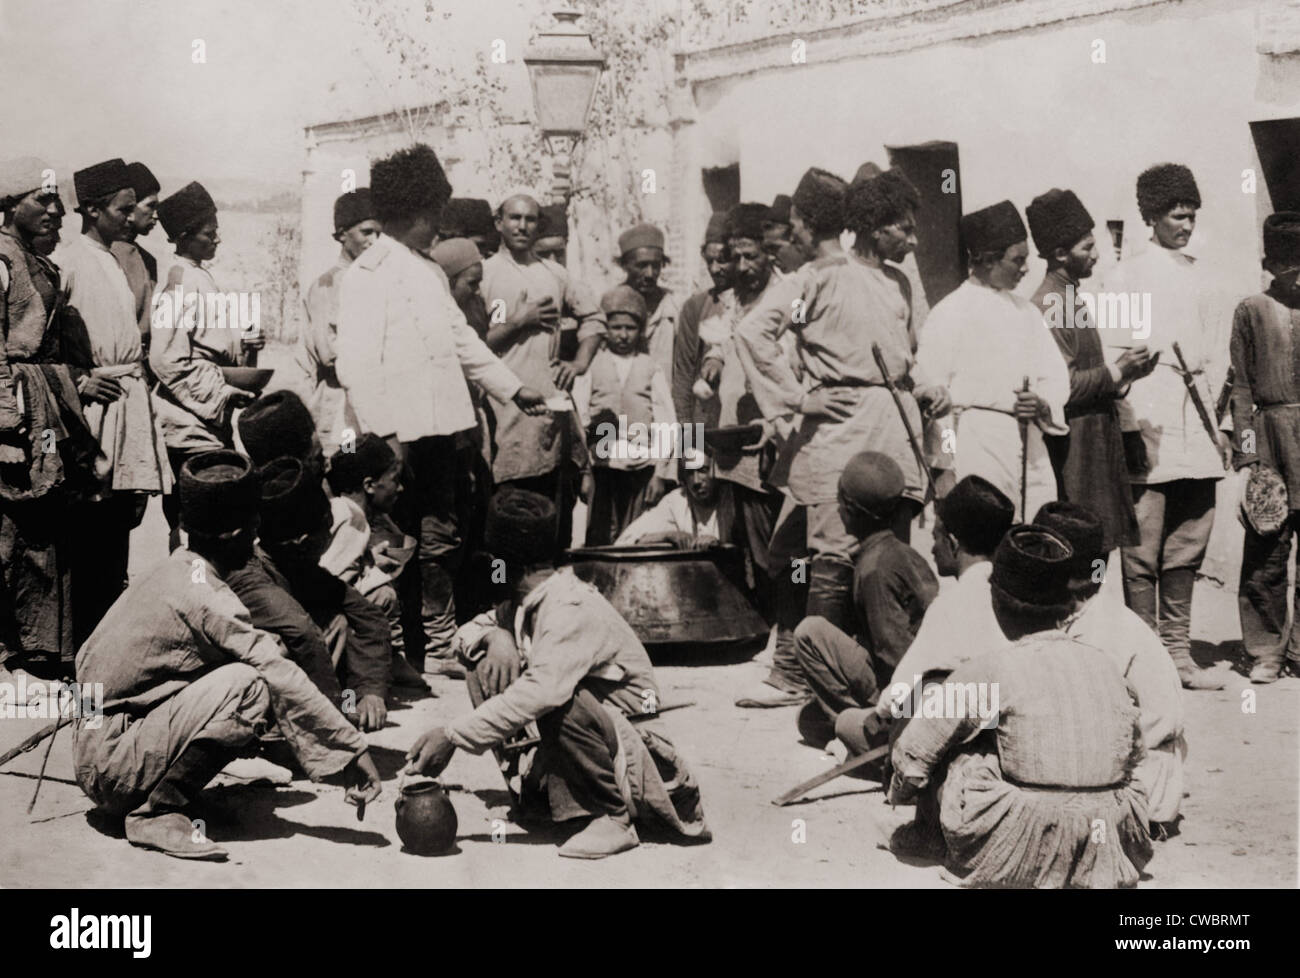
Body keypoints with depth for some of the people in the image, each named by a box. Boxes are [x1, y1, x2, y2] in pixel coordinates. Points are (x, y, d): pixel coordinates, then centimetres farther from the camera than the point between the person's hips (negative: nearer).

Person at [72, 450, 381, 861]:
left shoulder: (175, 570, 10)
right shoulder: (203, 596, -19)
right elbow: (283, 678, -22)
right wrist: (354, 750, -17)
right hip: (110, 767, -9)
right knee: (247, 684, -24)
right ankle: (155, 812, -16)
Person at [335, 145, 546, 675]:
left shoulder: (429, 271, 18)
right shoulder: (367, 274, -10)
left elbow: (461, 338, 25)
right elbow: (354, 363, -16)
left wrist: (513, 388, 22)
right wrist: (384, 433, -21)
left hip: (440, 427, 9)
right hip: (403, 433, -9)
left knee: (445, 537, 14)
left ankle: (443, 642, 25)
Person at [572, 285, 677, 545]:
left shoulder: (651, 369, 12)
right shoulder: (590, 366, 11)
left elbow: (666, 426, 7)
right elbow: (576, 415, 3)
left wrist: (661, 474, 0)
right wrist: (590, 424, -19)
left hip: (642, 466, 0)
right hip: (601, 465, 0)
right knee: (599, 538, -7)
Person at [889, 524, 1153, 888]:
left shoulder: (988, 671, -6)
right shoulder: (1105, 665, 7)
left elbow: (911, 756, 0)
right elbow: (1134, 754, 18)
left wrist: (899, 794, 22)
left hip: (1021, 853, -4)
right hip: (1112, 846, 4)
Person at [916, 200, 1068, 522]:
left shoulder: (1026, 311, 17)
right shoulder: (951, 313, -4)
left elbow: (1056, 375, 15)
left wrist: (1042, 404, -8)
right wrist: (943, 469, -9)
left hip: (1030, 446, 6)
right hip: (978, 448, -6)